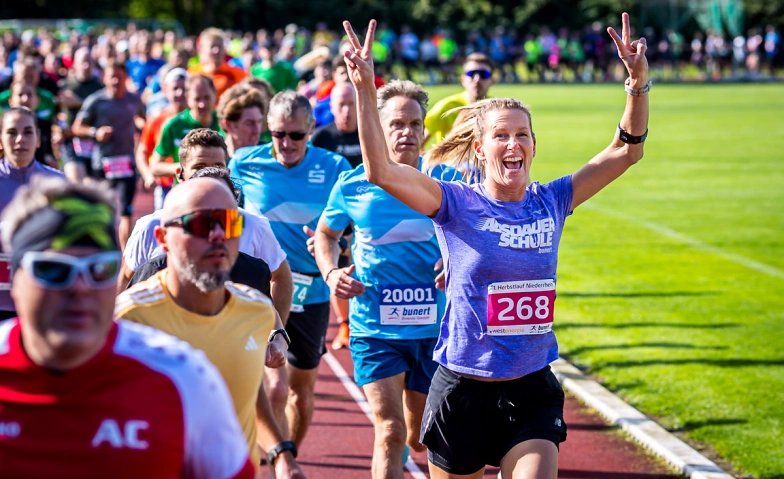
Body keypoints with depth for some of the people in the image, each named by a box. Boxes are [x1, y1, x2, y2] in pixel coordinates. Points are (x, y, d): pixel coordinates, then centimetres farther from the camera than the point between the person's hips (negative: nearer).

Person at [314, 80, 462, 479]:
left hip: (434, 327, 2)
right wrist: (331, 273, -3)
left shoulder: (445, 181, -3)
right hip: (374, 328, -2)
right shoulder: (352, 185, -2)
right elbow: (325, 233, 16)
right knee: (390, 435, -13)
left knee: (421, 439, 16)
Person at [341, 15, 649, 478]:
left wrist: (638, 83, -8)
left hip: (532, 392, 2)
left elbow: (626, 151, 4)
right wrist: (366, 89, -29)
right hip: (463, 391, -2)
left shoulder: (551, 202, 3)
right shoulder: (458, 204, -8)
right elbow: (380, 171, -21)